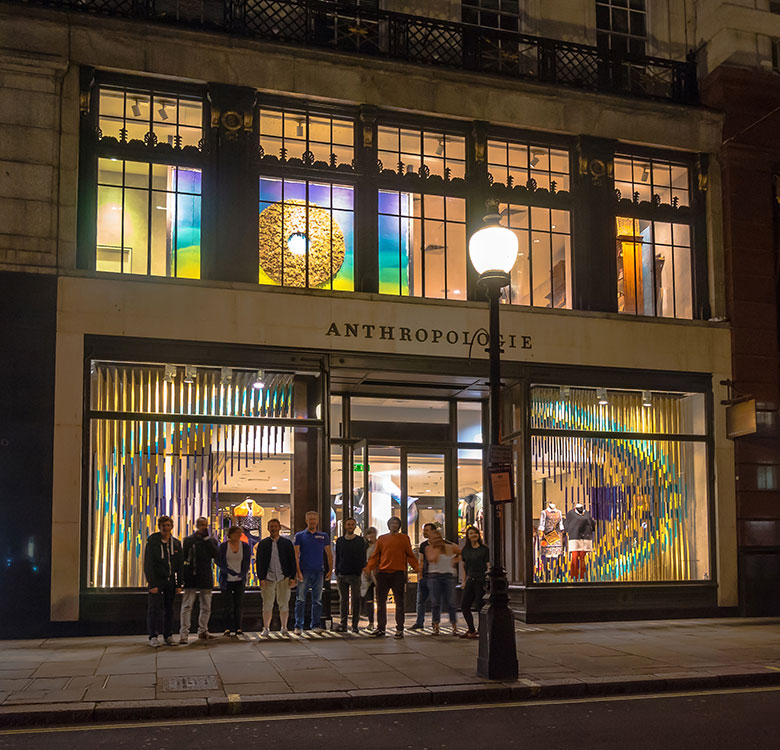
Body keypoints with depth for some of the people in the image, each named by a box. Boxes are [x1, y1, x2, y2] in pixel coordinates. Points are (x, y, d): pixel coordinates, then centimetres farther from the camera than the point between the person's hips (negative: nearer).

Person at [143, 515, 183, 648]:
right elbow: (148, 564, -9)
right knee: (155, 608, -8)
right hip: (156, 580, -4)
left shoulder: (176, 543, 7)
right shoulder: (152, 541, -6)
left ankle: (168, 635, 15)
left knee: (169, 609, 7)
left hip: (170, 581, 4)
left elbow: (179, 565, 11)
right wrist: (152, 584, -15)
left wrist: (179, 584, 4)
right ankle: (153, 637, -1)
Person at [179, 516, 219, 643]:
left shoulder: (211, 541, 11)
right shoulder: (189, 540, 5)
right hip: (191, 578, -3)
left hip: (206, 578, 3)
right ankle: (183, 633, -9)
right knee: (187, 606, -8)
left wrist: (207, 539, -9)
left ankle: (203, 631, 21)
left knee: (206, 607, 9)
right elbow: (183, 557, 4)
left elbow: (215, 554, -7)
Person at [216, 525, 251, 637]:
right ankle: (228, 628, 3)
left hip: (240, 580, 2)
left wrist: (243, 573, -13)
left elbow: (247, 562, 5)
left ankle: (238, 628, 6)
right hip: (226, 580, -2)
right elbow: (218, 562, -4)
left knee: (239, 604, -1)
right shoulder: (223, 546, -1)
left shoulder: (245, 546, 4)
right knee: (228, 605, -4)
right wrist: (229, 571, -17)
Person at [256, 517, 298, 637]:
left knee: (284, 604, 4)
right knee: (267, 605, 1)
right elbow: (259, 562, 4)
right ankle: (266, 629, 10)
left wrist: (292, 577, -1)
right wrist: (261, 578, -5)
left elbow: (292, 561, 7)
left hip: (283, 578, 0)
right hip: (268, 578, 0)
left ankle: (284, 628, 14)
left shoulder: (287, 543, 8)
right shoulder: (263, 544, 7)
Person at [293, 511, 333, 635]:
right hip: (304, 571, -2)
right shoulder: (300, 535, 4)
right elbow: (296, 555, -1)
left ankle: (315, 625, 13)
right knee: (301, 599, -3)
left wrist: (330, 570, 6)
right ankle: (298, 626, 1)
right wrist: (298, 571, -10)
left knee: (317, 600, 5)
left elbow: (329, 554, 14)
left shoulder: (323, 536, 11)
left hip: (318, 572, 2)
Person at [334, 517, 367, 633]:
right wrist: (337, 573, 8)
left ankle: (355, 625, 3)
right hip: (342, 575, 3)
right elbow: (337, 558, 13)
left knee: (356, 600, -3)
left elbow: (363, 558, 3)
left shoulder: (360, 540, 4)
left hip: (355, 575, -2)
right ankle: (343, 625, 8)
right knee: (343, 600, 5)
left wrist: (360, 571, -7)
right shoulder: (340, 541, 11)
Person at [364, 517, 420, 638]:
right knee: (381, 601, 6)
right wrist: (369, 567, -5)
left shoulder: (404, 538, 7)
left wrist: (416, 567, -11)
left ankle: (399, 629, 6)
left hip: (398, 573, -2)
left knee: (399, 602, 1)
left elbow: (410, 555, 5)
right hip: (383, 573, 2)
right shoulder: (382, 539, 12)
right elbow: (376, 555, 10)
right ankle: (380, 628, 14)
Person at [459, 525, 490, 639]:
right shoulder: (465, 550, 12)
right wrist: (463, 581, 13)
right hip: (470, 580, 6)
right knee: (464, 606, 5)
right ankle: (471, 630, 17)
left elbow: (489, 566, -6)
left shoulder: (485, 549, -3)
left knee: (480, 606, -3)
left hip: (481, 580, -6)